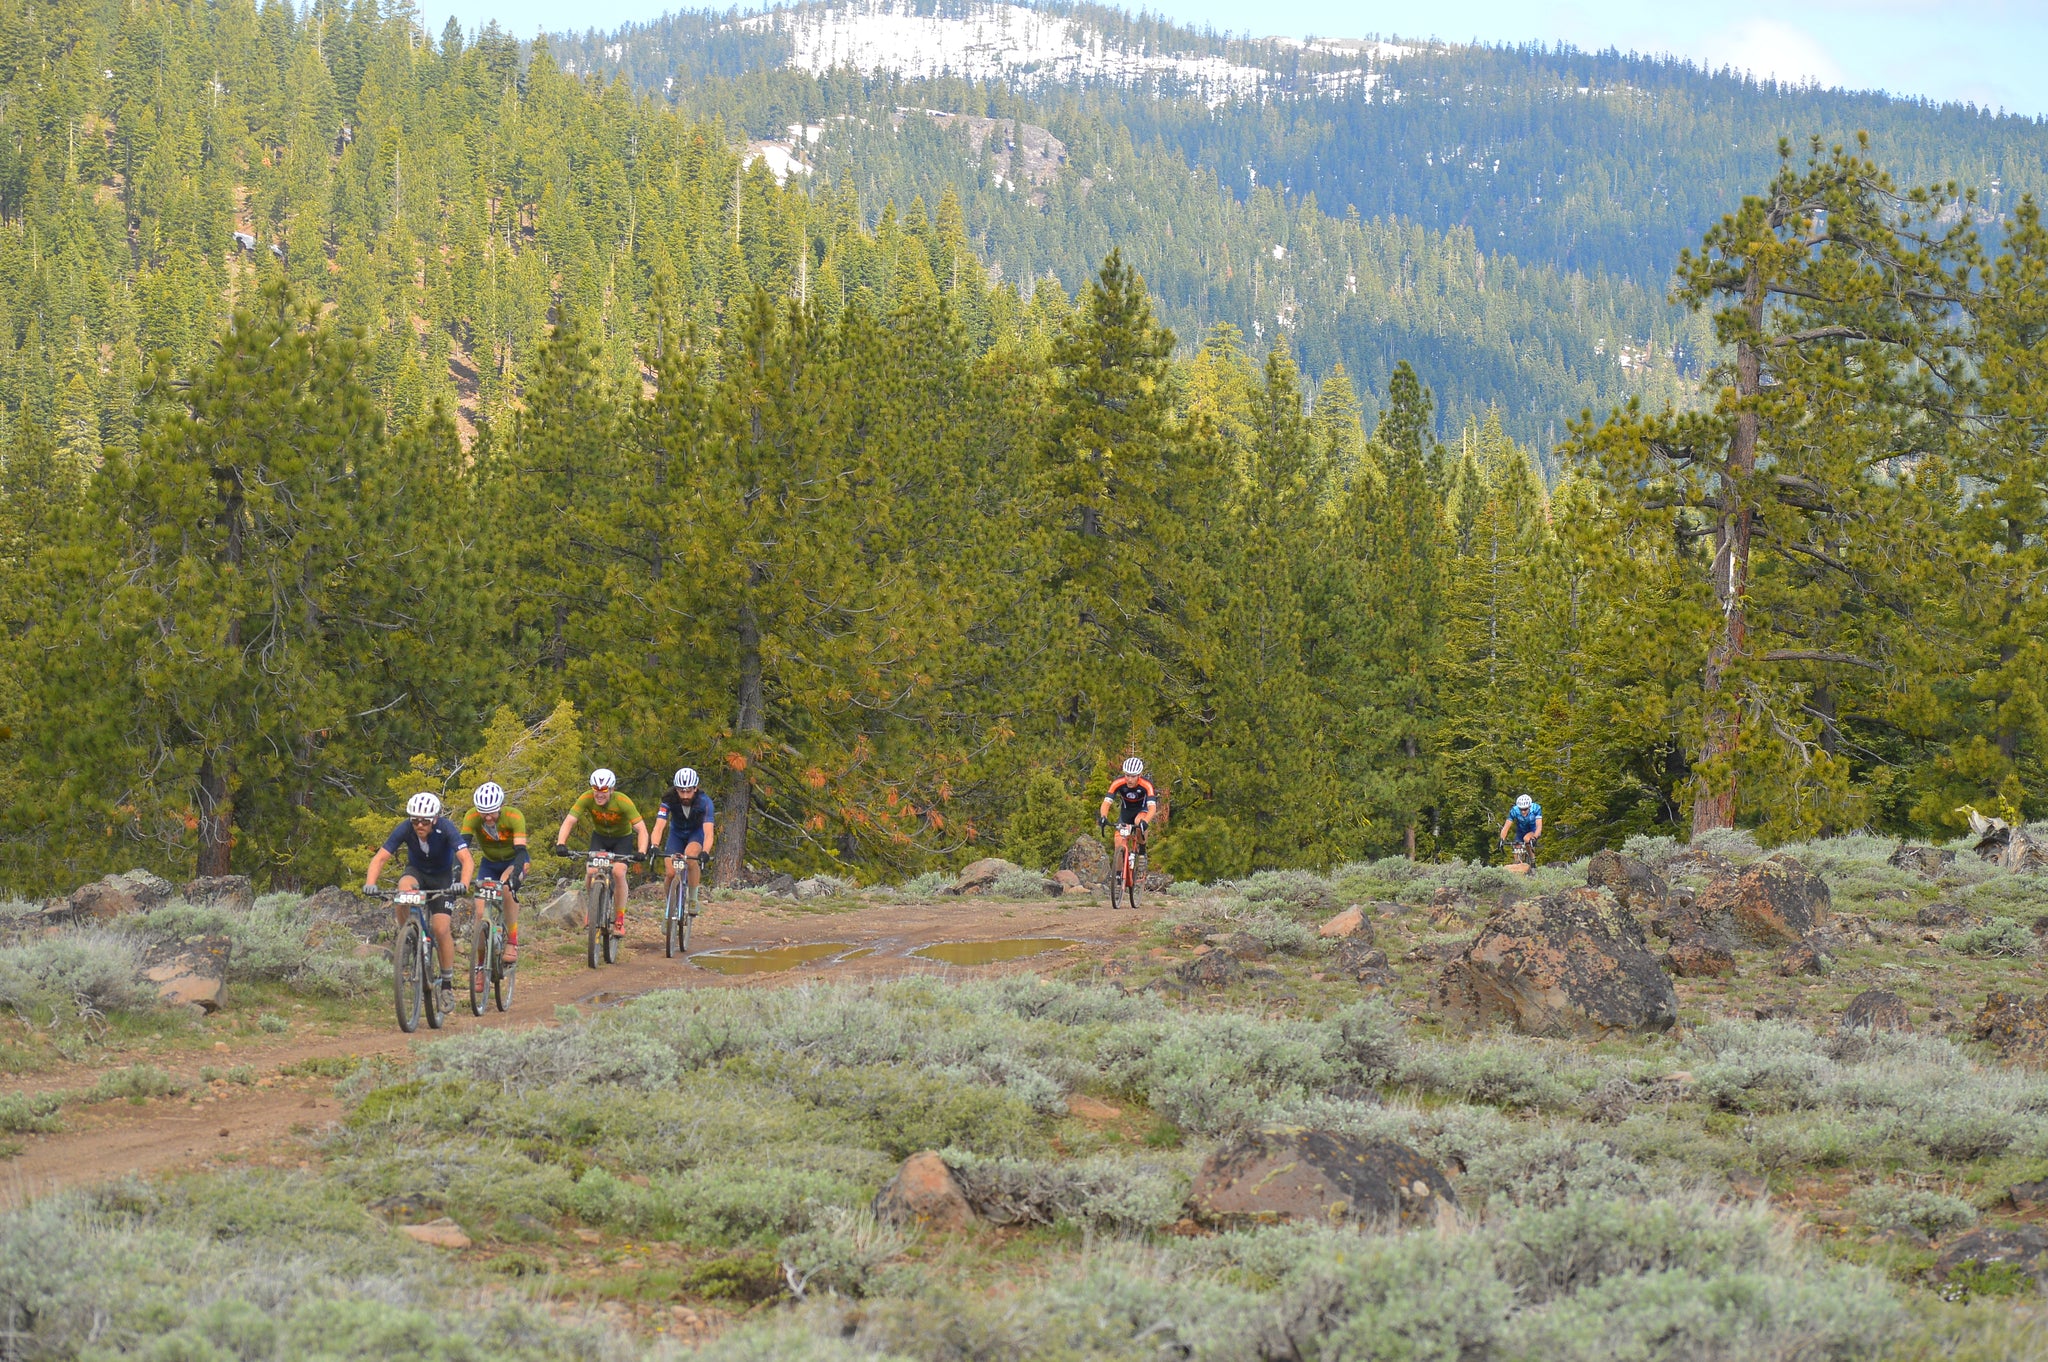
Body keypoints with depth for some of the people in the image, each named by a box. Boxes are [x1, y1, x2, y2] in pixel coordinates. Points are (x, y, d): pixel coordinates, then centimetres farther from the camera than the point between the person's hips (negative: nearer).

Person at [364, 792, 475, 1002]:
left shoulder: (446, 828, -31)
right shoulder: (405, 829, -26)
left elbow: (467, 859, -39)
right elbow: (380, 858, -28)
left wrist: (464, 885, -57)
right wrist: (370, 884, -46)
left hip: (442, 877, -1)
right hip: (416, 871, 1)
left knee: (441, 928, -14)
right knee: (404, 887, -36)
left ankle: (447, 983, 1)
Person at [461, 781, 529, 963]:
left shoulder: (514, 817, -30)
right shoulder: (472, 817, -25)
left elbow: (520, 850, -37)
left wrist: (515, 875, -54)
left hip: (515, 860, -3)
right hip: (490, 864, 3)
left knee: (507, 885, -36)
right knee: (481, 913, -12)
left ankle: (512, 943, -25)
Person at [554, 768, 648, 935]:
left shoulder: (622, 802, -31)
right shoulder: (586, 798, -26)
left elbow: (641, 828, -33)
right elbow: (569, 821, -31)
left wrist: (641, 852, -49)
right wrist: (560, 844, -48)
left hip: (622, 838, -2)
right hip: (599, 836, 2)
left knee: (618, 872, -25)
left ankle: (619, 920, -13)